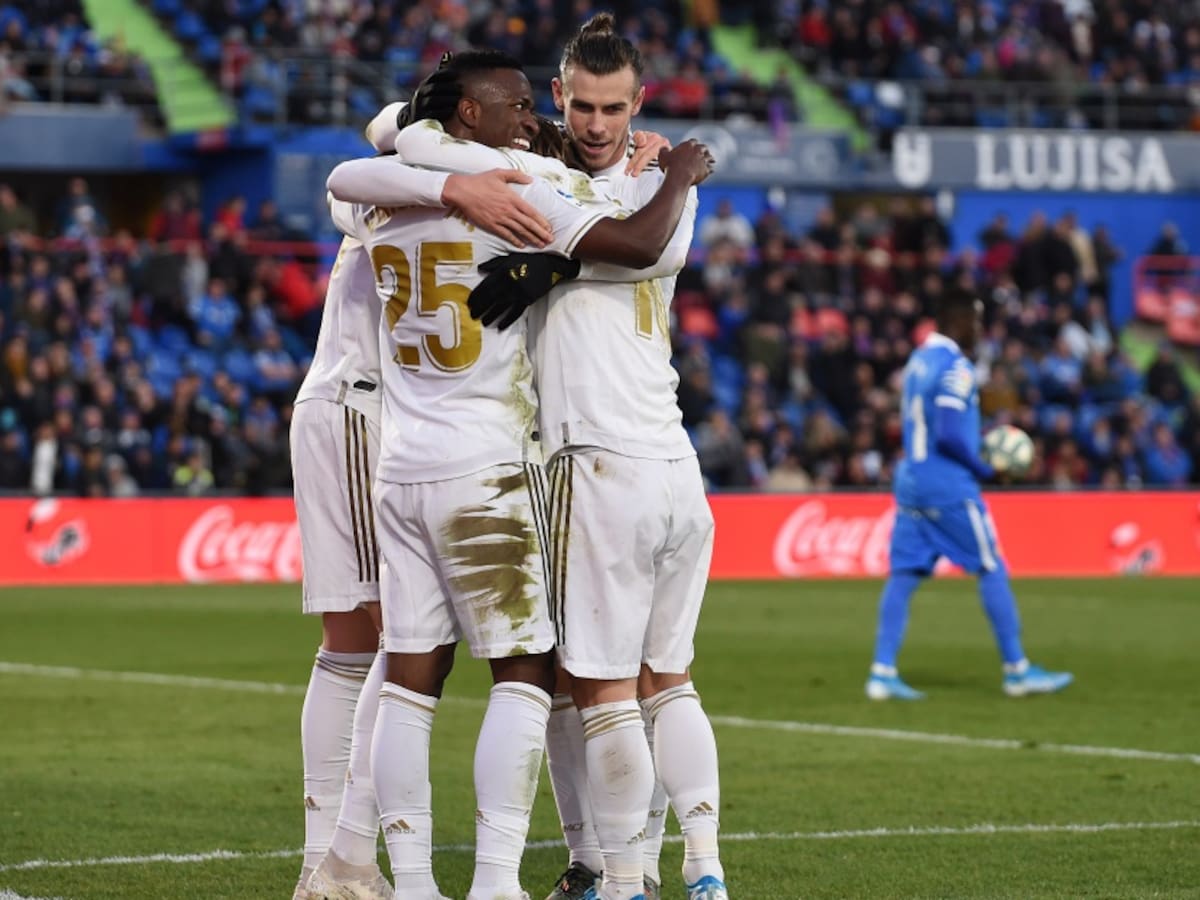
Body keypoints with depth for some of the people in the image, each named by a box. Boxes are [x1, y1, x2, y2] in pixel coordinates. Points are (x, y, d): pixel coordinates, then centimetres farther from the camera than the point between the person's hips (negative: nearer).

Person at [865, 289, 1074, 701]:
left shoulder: (918, 361, 14)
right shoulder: (955, 367, -14)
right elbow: (949, 438, -21)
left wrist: (982, 447, 17)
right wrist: (986, 471, -9)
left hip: (910, 482, 8)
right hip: (948, 488, -8)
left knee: (904, 574, 4)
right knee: (992, 570, 1)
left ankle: (882, 672, -3)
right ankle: (1017, 670, 5)